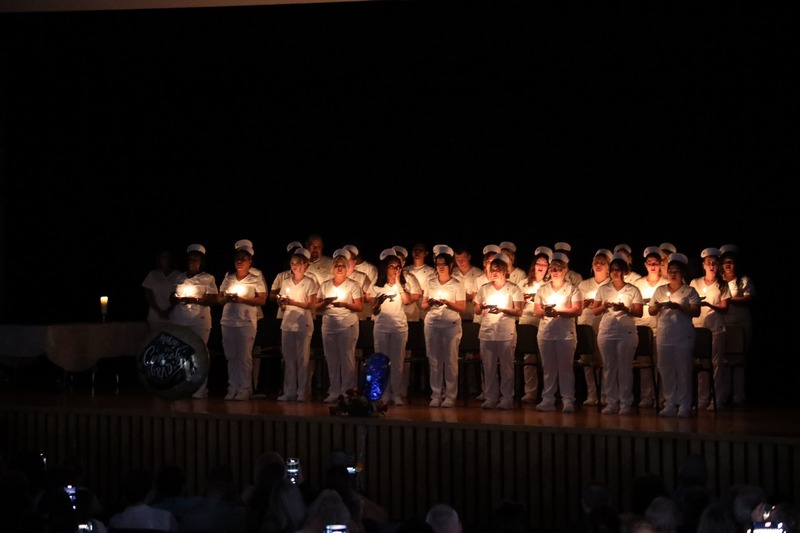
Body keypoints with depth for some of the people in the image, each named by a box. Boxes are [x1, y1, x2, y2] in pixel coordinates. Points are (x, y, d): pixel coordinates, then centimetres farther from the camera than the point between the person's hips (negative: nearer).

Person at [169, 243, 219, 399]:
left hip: (199, 320, -4)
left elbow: (213, 299, -4)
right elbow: (171, 298, 16)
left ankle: (200, 390, -4)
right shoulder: (180, 278, 17)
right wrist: (178, 300, -8)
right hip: (179, 320, 4)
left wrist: (194, 300, -16)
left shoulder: (208, 278, 4)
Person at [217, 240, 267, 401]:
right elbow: (219, 299, 14)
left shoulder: (256, 278, 1)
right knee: (231, 356, 5)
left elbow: (262, 300, -6)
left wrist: (242, 299, -14)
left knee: (244, 356, -6)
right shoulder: (228, 277, 14)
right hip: (228, 320, 4)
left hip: (246, 322, -4)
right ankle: (232, 388, 9)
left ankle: (245, 389, -2)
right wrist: (227, 298, -8)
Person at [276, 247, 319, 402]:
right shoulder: (285, 283, 12)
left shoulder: (310, 283, -1)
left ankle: (302, 392, -3)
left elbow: (311, 305, -8)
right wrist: (282, 304, -10)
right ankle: (289, 392, 6)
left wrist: (292, 302, -17)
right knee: (288, 359, 3)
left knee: (303, 359, -5)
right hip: (287, 323, 4)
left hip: (303, 325, -4)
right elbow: (283, 307, 13)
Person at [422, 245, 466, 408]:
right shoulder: (431, 283, 11)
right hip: (432, 323, 3)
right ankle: (436, 395, 5)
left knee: (450, 360, -4)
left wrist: (446, 302, -17)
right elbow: (423, 305, 11)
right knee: (434, 360, 1)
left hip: (451, 324, -3)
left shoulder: (457, 285, 1)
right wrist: (430, 304, -11)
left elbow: (462, 307, -3)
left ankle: (450, 396, -1)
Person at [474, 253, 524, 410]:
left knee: (506, 367, -3)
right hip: (487, 331, 3)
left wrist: (502, 310, -18)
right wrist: (482, 307, -10)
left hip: (506, 332, -3)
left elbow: (519, 312, -3)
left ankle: (507, 398, 1)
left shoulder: (513, 289, 2)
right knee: (488, 367, 2)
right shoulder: (484, 289, 13)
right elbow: (476, 311, 14)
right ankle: (490, 398, 7)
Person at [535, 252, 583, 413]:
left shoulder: (572, 289, 2)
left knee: (565, 368, -2)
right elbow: (536, 311, 10)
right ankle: (548, 399, 9)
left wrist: (558, 312, -17)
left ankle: (568, 400, -2)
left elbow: (577, 310, -7)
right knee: (548, 369, 6)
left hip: (566, 334, -4)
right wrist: (545, 312, -13)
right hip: (545, 333, 4)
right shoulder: (542, 289, 13)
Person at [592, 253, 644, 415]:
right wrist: (604, 306, -11)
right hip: (606, 332, 3)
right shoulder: (603, 289, 10)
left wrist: (625, 309, -19)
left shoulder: (633, 290, 3)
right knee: (609, 368, 2)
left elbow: (639, 312, -2)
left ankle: (626, 403, 1)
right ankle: (611, 402, 7)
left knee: (625, 368, -2)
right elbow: (594, 311, 9)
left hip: (626, 332, -3)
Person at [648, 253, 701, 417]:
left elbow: (696, 312, -8)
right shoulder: (660, 290, 14)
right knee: (666, 370, 4)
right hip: (664, 334, 4)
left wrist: (678, 307, -21)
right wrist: (657, 307, -9)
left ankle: (684, 405, 2)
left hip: (683, 335, -4)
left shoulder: (689, 291, 2)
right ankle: (670, 404, 10)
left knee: (683, 370, -3)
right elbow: (651, 311, 14)